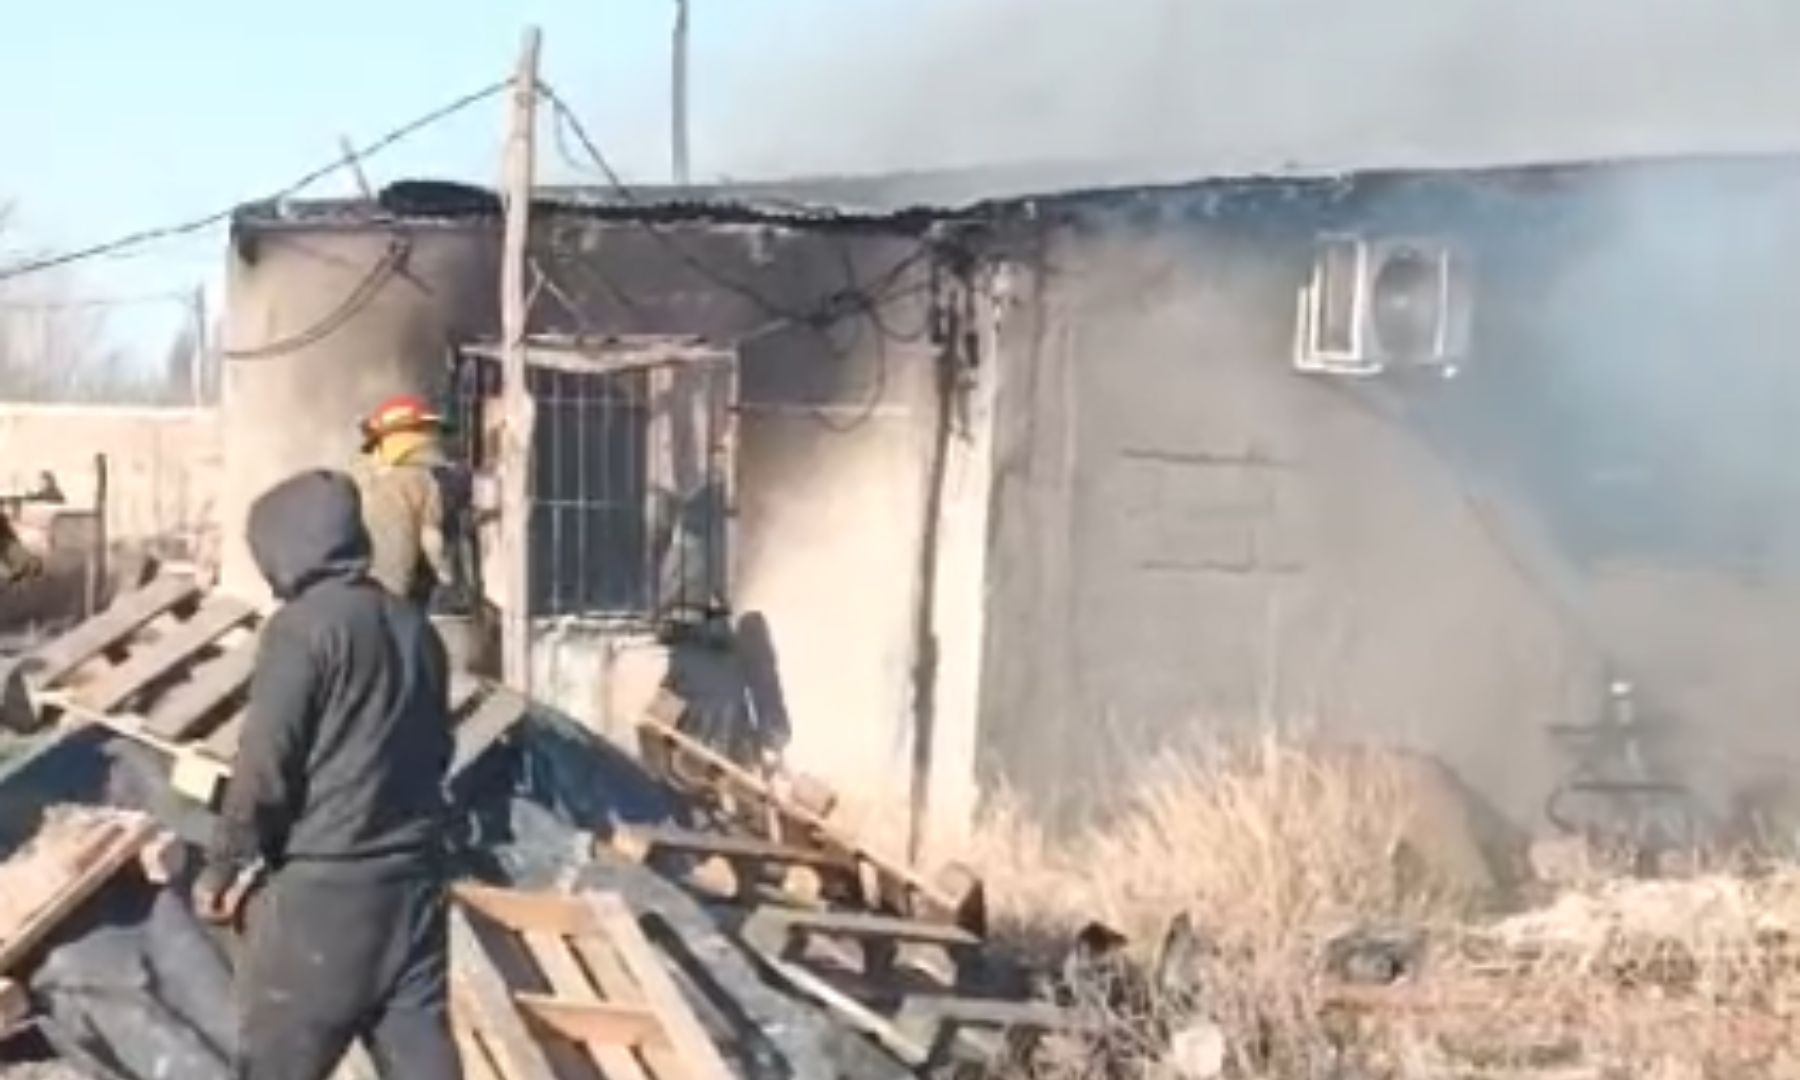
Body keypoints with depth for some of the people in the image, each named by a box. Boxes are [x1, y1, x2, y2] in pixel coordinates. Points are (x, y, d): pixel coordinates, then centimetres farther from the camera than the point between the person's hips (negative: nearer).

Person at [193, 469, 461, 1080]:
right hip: (413, 878, 7)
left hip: (321, 886, -7)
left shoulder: (302, 624, -11)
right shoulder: (415, 627, 11)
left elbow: (264, 762, -14)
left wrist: (222, 867, -3)